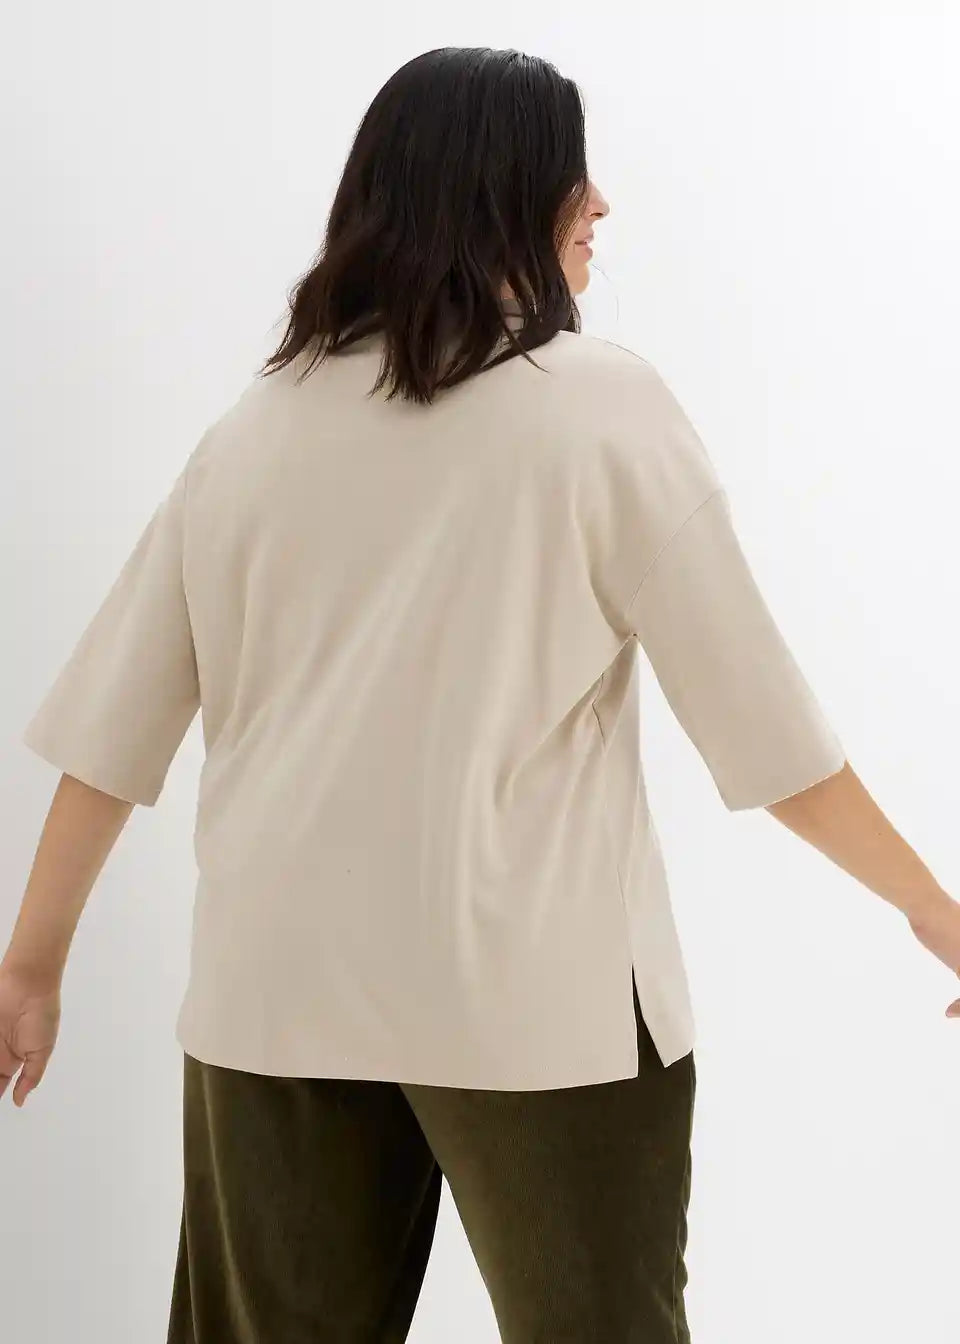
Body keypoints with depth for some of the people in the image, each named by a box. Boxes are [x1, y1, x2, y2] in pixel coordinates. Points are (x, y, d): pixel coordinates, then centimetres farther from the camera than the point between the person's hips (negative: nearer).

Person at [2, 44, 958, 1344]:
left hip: (275, 985, 5)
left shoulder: (258, 423, 7)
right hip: (531, 989, -4)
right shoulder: (601, 404, -4)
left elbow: (115, 720, 6)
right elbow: (754, 708, -5)